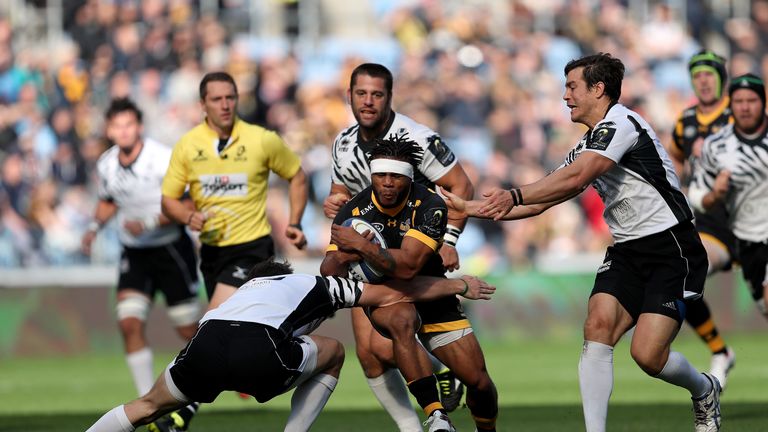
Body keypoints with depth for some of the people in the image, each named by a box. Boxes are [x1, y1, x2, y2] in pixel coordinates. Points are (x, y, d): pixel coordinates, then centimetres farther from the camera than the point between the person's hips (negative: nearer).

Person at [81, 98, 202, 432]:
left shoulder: (164, 159, -18)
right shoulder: (106, 165, 1)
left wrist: (148, 223, -27)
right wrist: (95, 226, 3)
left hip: (171, 249, -4)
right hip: (134, 254, 4)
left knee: (189, 329, 0)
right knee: (130, 322, -13)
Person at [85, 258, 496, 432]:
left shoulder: (248, 288, 42)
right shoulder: (320, 287, 32)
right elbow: (398, 291, 34)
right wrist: (459, 285, 45)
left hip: (204, 345, 4)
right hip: (260, 354, -4)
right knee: (333, 351, 25)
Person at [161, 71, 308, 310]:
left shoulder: (263, 140, -6)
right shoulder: (187, 145, 0)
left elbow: (297, 176, 9)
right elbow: (168, 199, 5)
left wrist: (294, 224, -1)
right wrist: (189, 217, -16)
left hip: (252, 247, -4)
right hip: (211, 250, 4)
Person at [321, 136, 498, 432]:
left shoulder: (430, 206, -23)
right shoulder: (353, 211, -16)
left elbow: (407, 266, -35)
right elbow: (329, 270, -19)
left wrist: (360, 245, -41)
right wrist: (342, 256, -41)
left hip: (431, 294, 0)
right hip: (383, 297, 0)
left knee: (478, 380, -7)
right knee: (402, 320, -38)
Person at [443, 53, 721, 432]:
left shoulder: (620, 124, -12)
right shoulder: (585, 147, 18)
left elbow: (575, 179, -26)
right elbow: (541, 203, 21)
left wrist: (514, 195, -31)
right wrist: (469, 208, 16)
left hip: (671, 248, -8)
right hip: (627, 251, 8)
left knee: (648, 355, -15)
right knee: (598, 326, -15)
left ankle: (704, 390, 18)